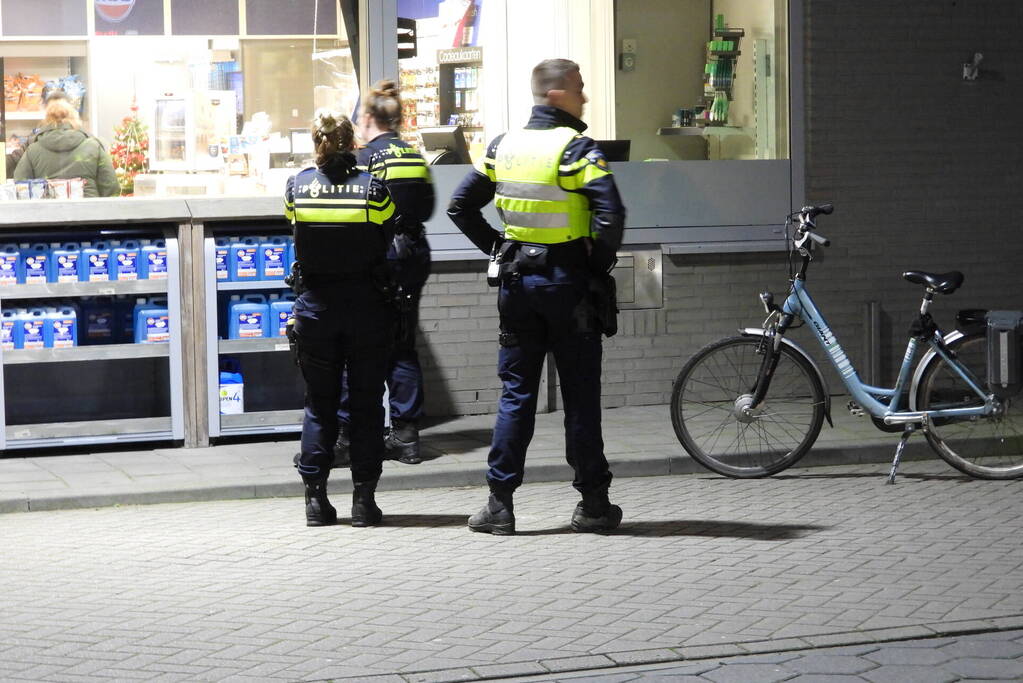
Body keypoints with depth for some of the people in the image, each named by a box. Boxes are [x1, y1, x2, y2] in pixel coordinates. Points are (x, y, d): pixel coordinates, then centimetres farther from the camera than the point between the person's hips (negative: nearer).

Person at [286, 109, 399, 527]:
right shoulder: (373, 188, -10)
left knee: (319, 403, 11)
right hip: (367, 305, -1)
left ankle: (316, 497, 9)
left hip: (315, 305, 1)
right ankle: (363, 499, 7)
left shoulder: (296, 187, -6)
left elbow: (294, 230, 7)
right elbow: (388, 244, -2)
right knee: (366, 403, 7)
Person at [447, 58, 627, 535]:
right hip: (568, 283, -4)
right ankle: (593, 504, 10)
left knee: (515, 392, 8)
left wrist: (498, 250, 12)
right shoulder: (576, 148, -12)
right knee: (580, 395, 4)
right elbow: (611, 214, -23)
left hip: (517, 282, 4)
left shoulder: (503, 146, 6)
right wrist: (600, 264, -7)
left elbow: (461, 206, 9)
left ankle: (500, 504, 5)